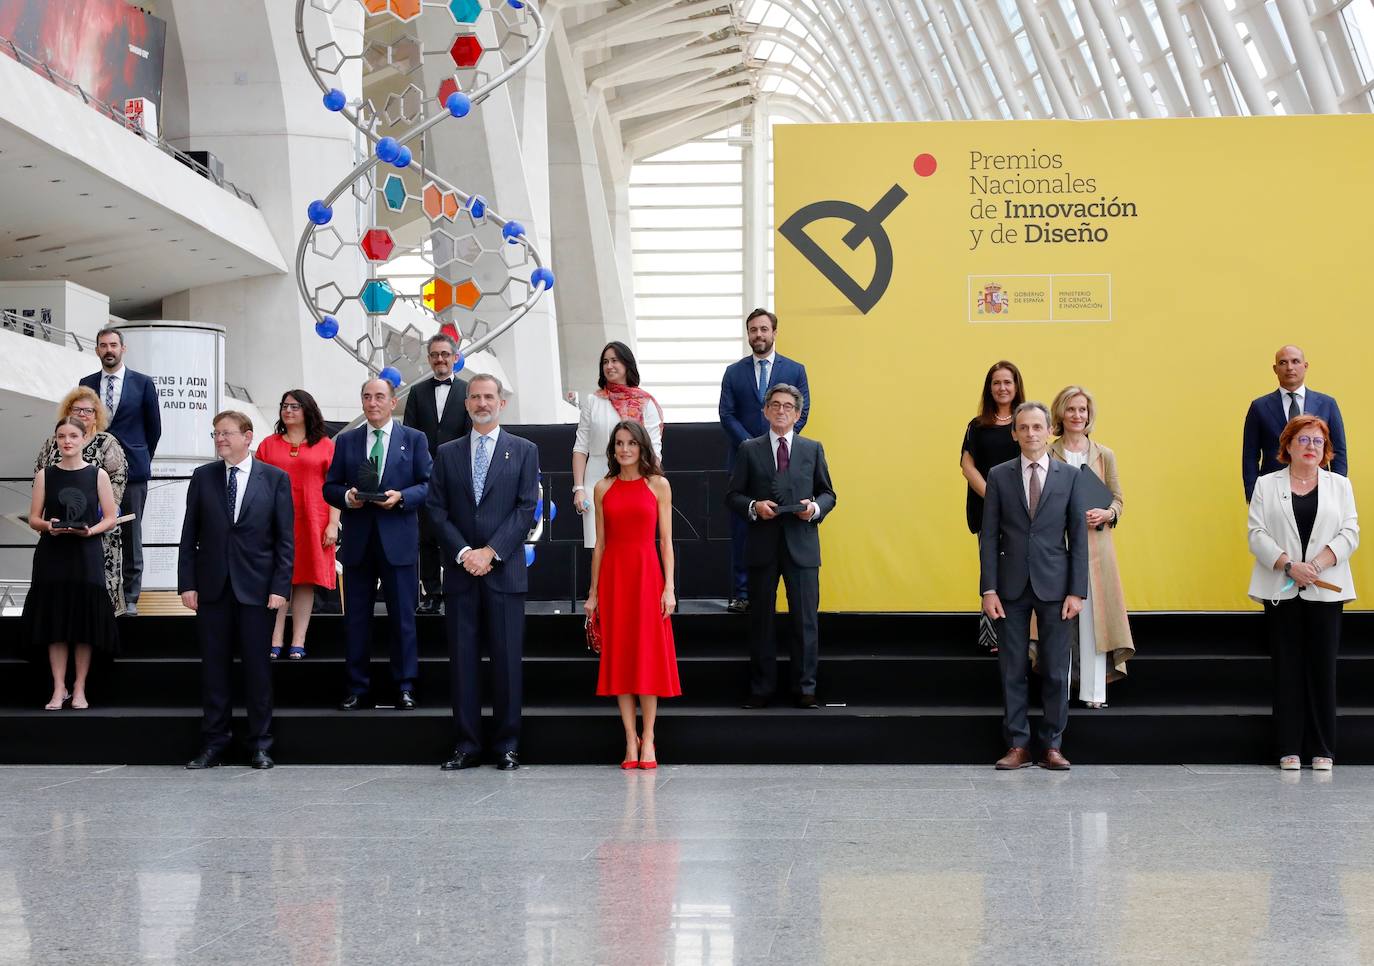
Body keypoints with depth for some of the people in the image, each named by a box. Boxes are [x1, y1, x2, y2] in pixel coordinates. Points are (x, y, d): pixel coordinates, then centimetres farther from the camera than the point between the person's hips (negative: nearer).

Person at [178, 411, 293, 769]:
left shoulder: (274, 478, 2)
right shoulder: (203, 477, 8)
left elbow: (285, 538, 0)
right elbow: (189, 535, 8)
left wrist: (280, 587, -7)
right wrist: (187, 583, 0)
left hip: (255, 586, -2)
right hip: (212, 586, 2)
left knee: (257, 666, 2)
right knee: (214, 666, 5)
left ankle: (260, 744, 11)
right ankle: (213, 743, 12)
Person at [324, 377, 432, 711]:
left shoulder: (414, 439, 6)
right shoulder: (346, 441, 10)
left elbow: (428, 485, 2)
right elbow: (330, 487, 10)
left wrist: (401, 496, -15)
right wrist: (346, 496, -11)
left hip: (398, 540, -2)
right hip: (357, 541, 2)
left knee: (403, 617, 2)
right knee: (356, 618, 6)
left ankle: (405, 687, 9)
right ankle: (356, 689, 13)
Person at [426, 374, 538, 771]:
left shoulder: (524, 451, 6)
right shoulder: (447, 454, 12)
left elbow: (527, 509, -2)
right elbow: (437, 510, 6)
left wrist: (490, 552, -11)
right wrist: (463, 553, -8)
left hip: (505, 571, -2)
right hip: (460, 572, 2)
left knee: (507, 659, 0)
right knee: (462, 659, 2)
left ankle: (507, 745, 7)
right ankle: (467, 745, 7)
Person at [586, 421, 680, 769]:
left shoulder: (658, 485, 3)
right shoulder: (603, 488, 8)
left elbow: (666, 540, 1)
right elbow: (600, 543, 9)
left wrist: (669, 587, -7)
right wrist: (593, 592, 6)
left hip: (647, 573, -2)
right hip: (613, 576, 2)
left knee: (649, 655, -1)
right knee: (619, 655, 2)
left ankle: (648, 740, 5)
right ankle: (631, 741, 7)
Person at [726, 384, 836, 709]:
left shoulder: (813, 449, 10)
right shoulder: (749, 450, 7)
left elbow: (828, 493, 11)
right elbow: (733, 495, 5)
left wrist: (816, 507, -10)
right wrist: (754, 506, -14)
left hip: (802, 545, 0)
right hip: (763, 546, 0)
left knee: (805, 619, 1)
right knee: (761, 619, 5)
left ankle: (805, 689, 8)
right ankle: (761, 689, 13)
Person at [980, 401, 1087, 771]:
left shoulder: (1069, 476, 4)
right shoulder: (999, 476, 3)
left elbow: (1078, 537, 3)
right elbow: (988, 536, 2)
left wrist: (1077, 590, -4)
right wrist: (989, 589, -5)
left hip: (1054, 584, 0)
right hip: (1013, 586, 0)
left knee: (1055, 670, 3)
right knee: (1013, 669, 3)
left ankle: (1051, 746, 12)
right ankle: (1017, 746, 10)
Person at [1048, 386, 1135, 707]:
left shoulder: (1105, 455, 9)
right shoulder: (1047, 455, 3)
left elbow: (1117, 499, 11)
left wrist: (1106, 514, -9)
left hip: (1094, 544, 1)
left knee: (1093, 617, -1)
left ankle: (1094, 690, 3)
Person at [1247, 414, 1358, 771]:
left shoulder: (1340, 485, 12)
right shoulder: (1267, 485, 9)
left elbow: (1349, 533, 2)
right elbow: (1257, 534, -1)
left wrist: (1315, 565, -12)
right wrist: (1289, 565, -15)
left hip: (1324, 591, 1)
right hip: (1281, 591, 0)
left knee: (1322, 667, -1)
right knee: (1287, 668, -1)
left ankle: (1322, 749, 4)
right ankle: (1290, 748, 2)